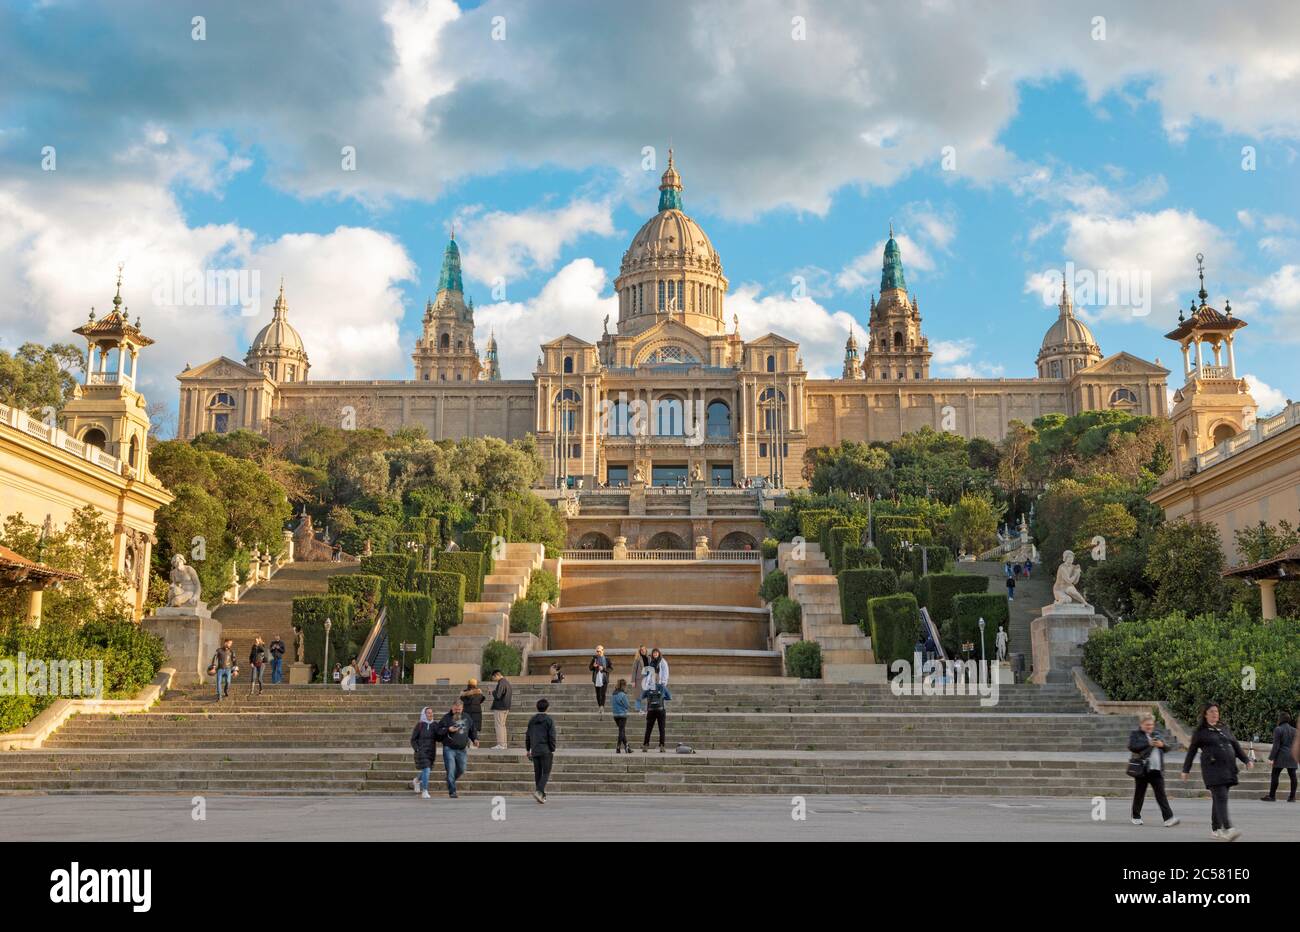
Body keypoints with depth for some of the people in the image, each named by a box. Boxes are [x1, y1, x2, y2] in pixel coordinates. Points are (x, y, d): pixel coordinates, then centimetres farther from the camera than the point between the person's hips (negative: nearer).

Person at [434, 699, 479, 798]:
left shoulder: (467, 718, 9)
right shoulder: (446, 718, -3)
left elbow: (473, 730, 20)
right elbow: (437, 731, -5)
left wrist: (474, 739, 3)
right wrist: (448, 730, -19)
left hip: (462, 749, 4)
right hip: (449, 749, -4)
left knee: (461, 770, 11)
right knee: (451, 771, -8)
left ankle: (450, 781, 38)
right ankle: (452, 792, 0)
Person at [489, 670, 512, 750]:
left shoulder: (501, 683, -18)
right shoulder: (507, 682, 14)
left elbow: (497, 696, -23)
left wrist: (493, 691, -5)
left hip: (499, 708, -10)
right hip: (506, 707, 10)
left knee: (499, 725, -4)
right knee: (502, 725, 16)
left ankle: (500, 744, -4)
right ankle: (504, 743, 18)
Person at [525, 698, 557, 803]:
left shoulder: (532, 720, 9)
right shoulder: (549, 720, -6)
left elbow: (527, 736, 12)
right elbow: (552, 736, -10)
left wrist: (528, 750, 19)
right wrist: (553, 750, -4)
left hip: (535, 751, 5)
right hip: (546, 751, -5)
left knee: (537, 773, 11)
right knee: (546, 773, -2)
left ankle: (542, 795, 14)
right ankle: (539, 791, -20)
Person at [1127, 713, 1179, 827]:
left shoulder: (1157, 734, 15)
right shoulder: (1135, 734, 1)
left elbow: (1167, 748, 13)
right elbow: (1132, 747, -15)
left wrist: (1162, 744, -10)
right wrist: (1148, 744, -19)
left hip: (1156, 770, 3)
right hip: (1142, 769, -3)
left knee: (1161, 794, -4)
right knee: (1139, 794, 6)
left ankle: (1168, 818, -10)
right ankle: (1136, 817, 19)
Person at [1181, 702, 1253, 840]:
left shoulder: (1224, 728, 17)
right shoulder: (1200, 731, 2)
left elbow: (1236, 745, 19)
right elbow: (1191, 751, 7)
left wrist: (1247, 760, 8)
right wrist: (1186, 770, 8)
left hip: (1228, 769, 5)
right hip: (1213, 768, -5)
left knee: (1218, 799, 10)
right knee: (1221, 798, -17)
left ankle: (1216, 829, 18)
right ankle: (1227, 830, -28)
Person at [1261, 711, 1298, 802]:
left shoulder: (1278, 730, -8)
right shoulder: (1294, 730, 8)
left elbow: (1276, 746, -12)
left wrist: (1271, 758, -10)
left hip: (1281, 757, -5)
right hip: (1292, 757, 6)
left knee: (1275, 775, -1)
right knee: (1292, 776, 4)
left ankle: (1272, 796, -1)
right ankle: (1292, 797, 3)